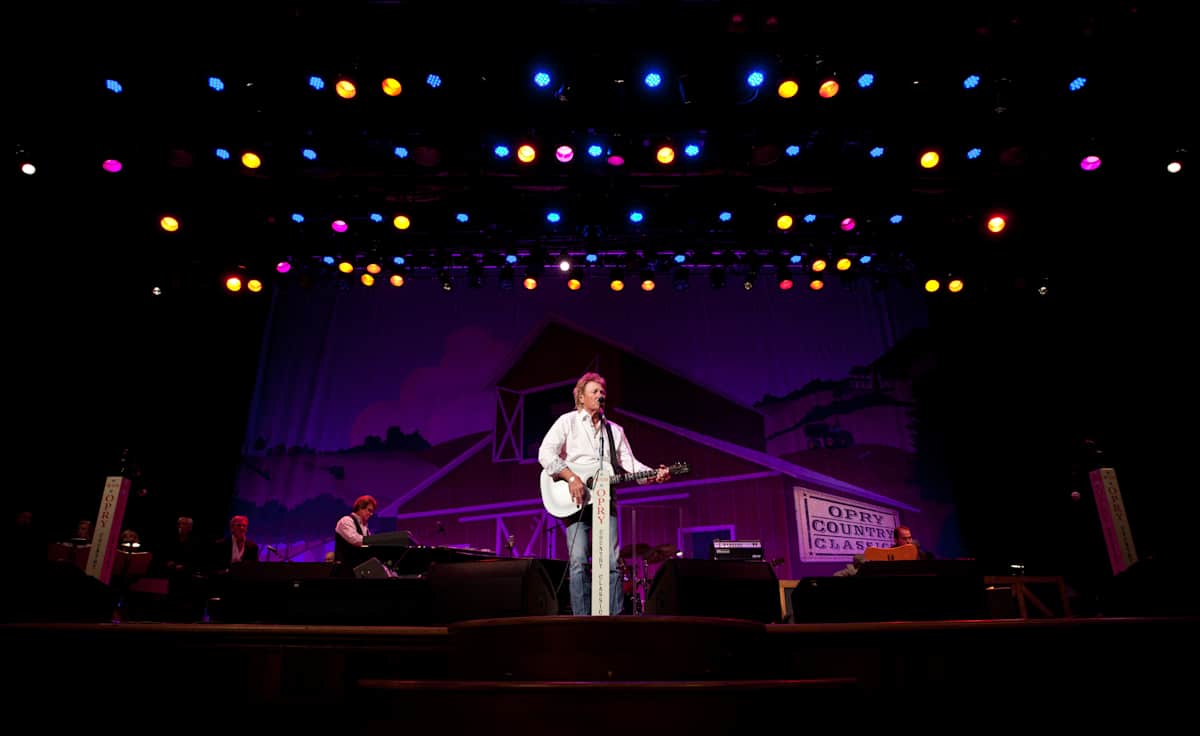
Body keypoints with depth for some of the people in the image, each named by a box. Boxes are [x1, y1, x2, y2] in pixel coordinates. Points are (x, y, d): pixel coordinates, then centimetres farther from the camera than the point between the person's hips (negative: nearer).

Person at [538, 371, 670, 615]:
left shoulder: (615, 430, 19)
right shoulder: (567, 421, 4)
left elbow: (629, 463, 11)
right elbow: (545, 453, -8)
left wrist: (653, 475, -7)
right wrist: (571, 477, -18)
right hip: (574, 500, -4)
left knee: (612, 562, -2)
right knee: (579, 563, -8)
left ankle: (615, 617, 4)